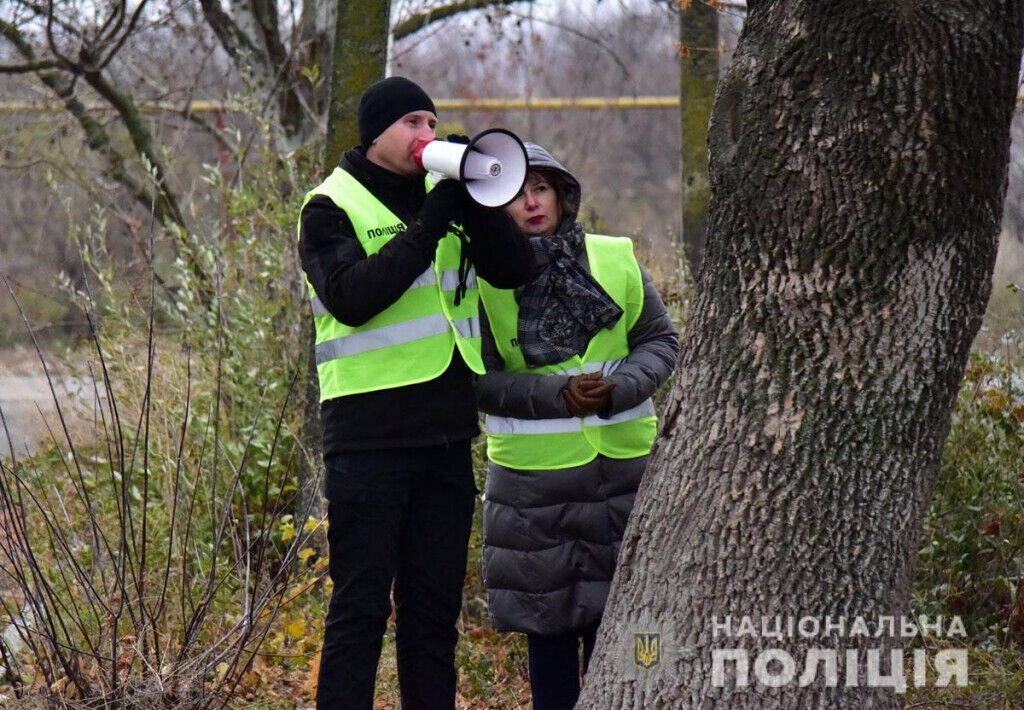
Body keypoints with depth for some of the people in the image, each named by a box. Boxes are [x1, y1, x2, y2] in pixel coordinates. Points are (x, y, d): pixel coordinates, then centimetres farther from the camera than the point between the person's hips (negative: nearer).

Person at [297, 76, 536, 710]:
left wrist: (478, 202, -10)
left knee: (436, 605, 10)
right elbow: (352, 297, -19)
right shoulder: (331, 207, -3)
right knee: (361, 604, -3)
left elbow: (516, 270, 4)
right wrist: (430, 224, -19)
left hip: (446, 435, 6)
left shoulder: (441, 196, 13)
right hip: (370, 436, -5)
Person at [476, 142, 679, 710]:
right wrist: (555, 395, -18)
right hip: (535, 476, -2)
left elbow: (660, 341, 6)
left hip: (622, 465, 2)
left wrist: (621, 386, -14)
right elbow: (475, 379, -7)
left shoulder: (615, 260, 1)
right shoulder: (484, 280, -6)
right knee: (549, 623, 6)